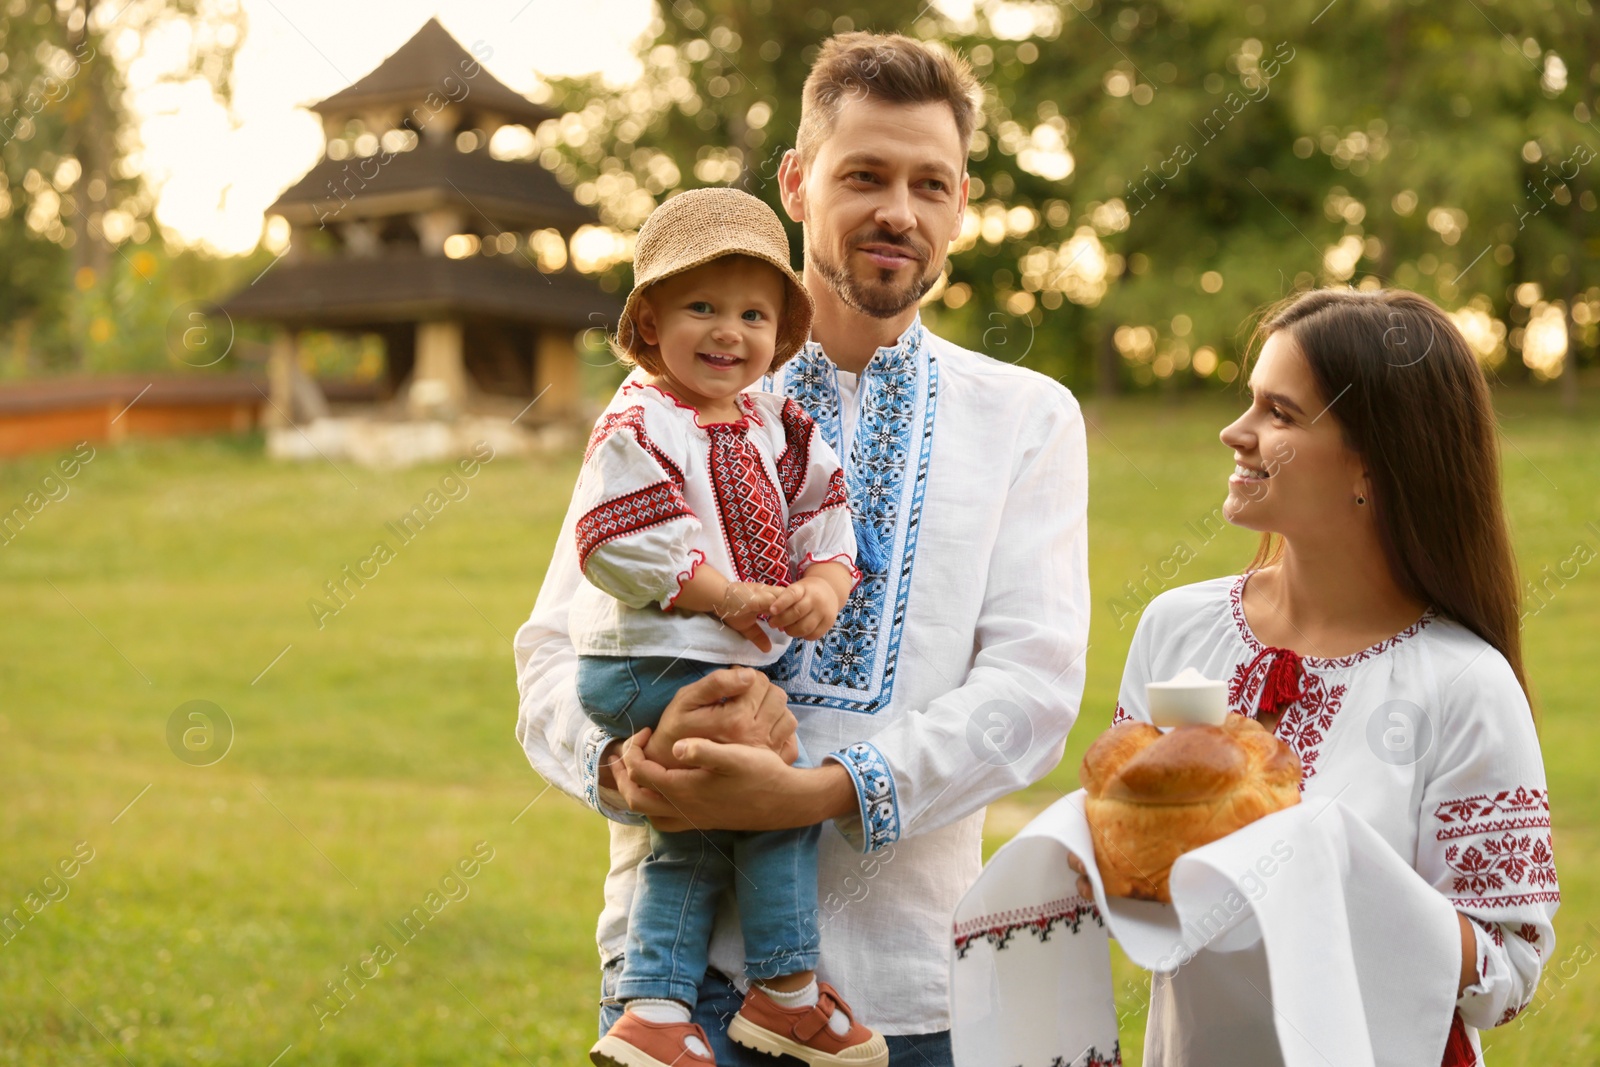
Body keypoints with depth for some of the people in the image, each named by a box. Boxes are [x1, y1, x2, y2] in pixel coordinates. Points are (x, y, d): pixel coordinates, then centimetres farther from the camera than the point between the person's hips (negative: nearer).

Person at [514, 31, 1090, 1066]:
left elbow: (1032, 682, -5)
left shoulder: (1029, 419, 6)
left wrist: (817, 792, -19)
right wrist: (626, 763, -19)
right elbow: (557, 649, 4)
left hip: (904, 972, 1)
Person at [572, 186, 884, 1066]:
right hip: (650, 663, -9)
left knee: (695, 840, 12)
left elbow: (823, 512, 9)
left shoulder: (772, 428, 10)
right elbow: (623, 546, -22)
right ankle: (787, 990, 5)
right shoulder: (639, 427, -15)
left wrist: (824, 583, -11)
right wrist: (724, 596, -22)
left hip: (725, 664, 9)